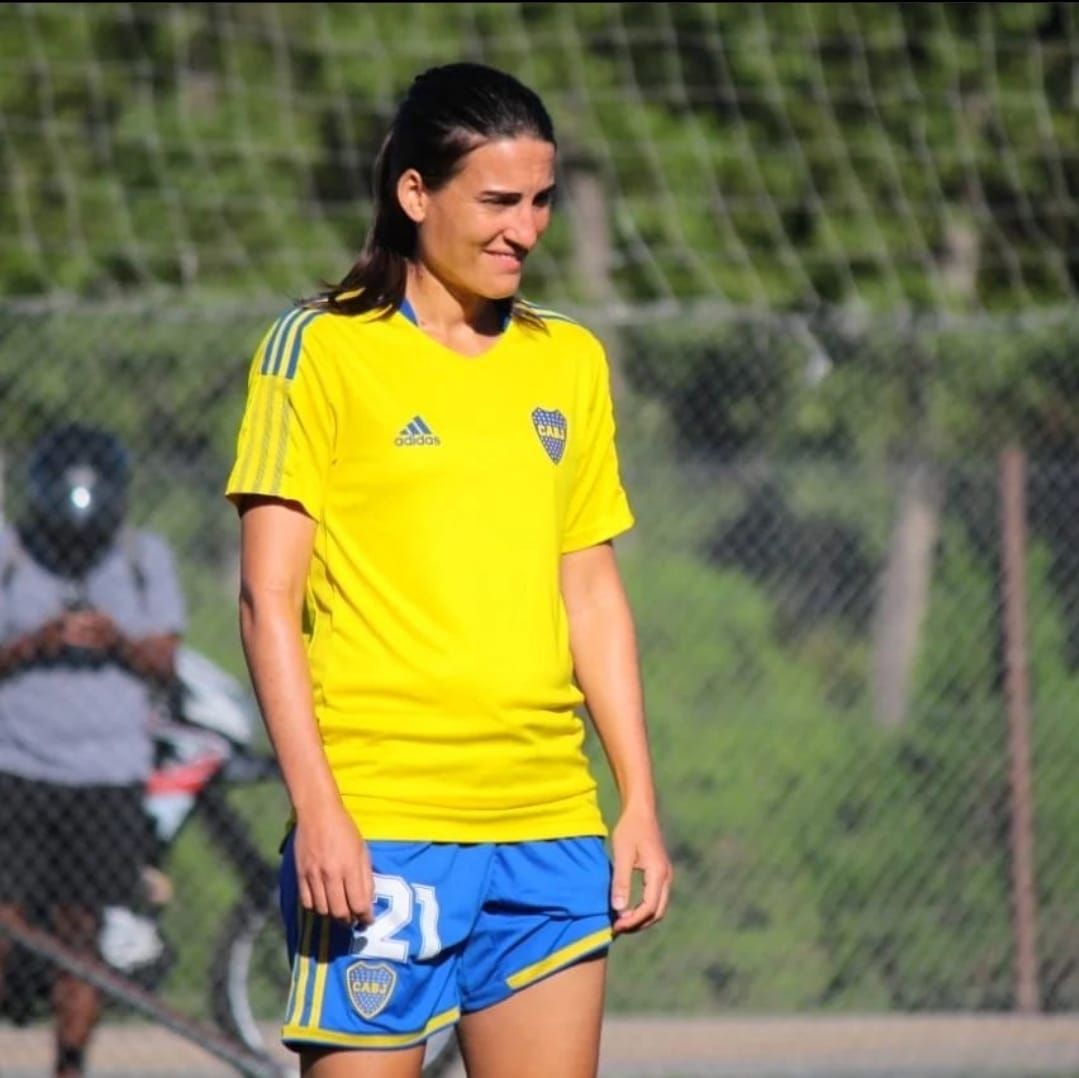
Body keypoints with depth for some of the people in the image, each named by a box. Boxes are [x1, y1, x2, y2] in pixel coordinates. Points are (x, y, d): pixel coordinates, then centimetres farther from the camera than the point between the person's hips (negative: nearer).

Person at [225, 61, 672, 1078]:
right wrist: (318, 808, -14)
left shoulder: (570, 361, 14)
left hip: (552, 831, 5)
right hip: (376, 828, -5)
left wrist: (639, 803, 12)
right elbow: (269, 598, -5)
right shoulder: (322, 348, -1)